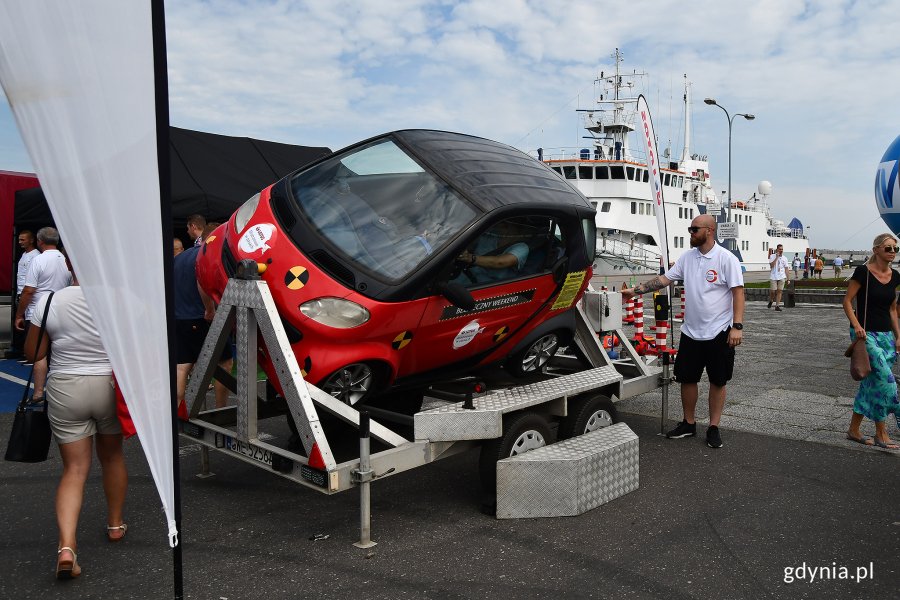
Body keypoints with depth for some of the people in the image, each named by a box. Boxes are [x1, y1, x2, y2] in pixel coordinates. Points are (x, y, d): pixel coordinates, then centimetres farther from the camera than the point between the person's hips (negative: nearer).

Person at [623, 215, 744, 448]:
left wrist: (737, 326, -19)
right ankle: (688, 424, 27)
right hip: (691, 331, 5)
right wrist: (634, 291, -1)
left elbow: (738, 292, -13)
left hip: (719, 332, -5)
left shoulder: (726, 259, -11)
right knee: (687, 378, 11)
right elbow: (664, 279, 7)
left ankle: (714, 428, 18)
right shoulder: (687, 257, 5)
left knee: (718, 381, 7)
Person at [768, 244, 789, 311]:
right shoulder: (772, 256, -1)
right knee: (772, 291, -4)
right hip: (773, 277, -2)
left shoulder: (784, 258, 8)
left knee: (779, 291, -2)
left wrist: (787, 278, 6)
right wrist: (777, 257, -15)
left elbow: (786, 268, 12)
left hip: (781, 277, 2)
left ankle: (777, 306, 1)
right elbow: (771, 265, -15)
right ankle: (771, 301, 26)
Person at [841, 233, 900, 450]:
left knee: (871, 384, 8)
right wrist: (856, 325, -20)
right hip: (866, 334, -7)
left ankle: (854, 430, 18)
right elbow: (847, 301, -8)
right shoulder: (863, 272, -10)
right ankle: (881, 434, -2)